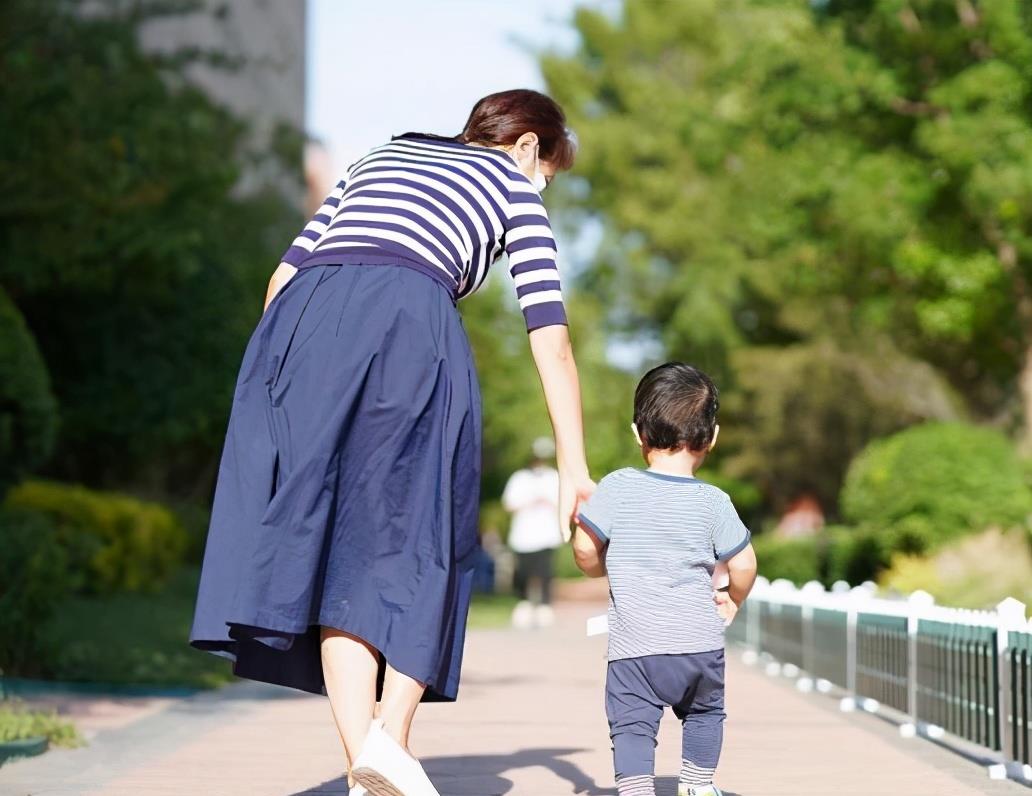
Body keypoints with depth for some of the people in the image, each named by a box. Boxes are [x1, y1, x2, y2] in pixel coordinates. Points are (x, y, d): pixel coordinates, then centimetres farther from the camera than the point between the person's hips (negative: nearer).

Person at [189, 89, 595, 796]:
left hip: (303, 317, 3)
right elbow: (551, 339, 14)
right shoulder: (514, 187, 25)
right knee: (415, 541, 6)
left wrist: (296, 381, 30)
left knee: (334, 544, 2)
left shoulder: (382, 157, 35)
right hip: (413, 327, -3)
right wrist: (575, 467, 14)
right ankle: (392, 736, -11)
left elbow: (284, 276, 25)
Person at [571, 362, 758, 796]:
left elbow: (584, 549, -5)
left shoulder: (618, 487, -5)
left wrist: (601, 568, 17)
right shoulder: (713, 501, -1)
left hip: (634, 645, -2)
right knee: (705, 712, 26)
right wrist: (732, 600, 23)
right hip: (700, 641, 2)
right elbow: (743, 564, 2)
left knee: (632, 724, 1)